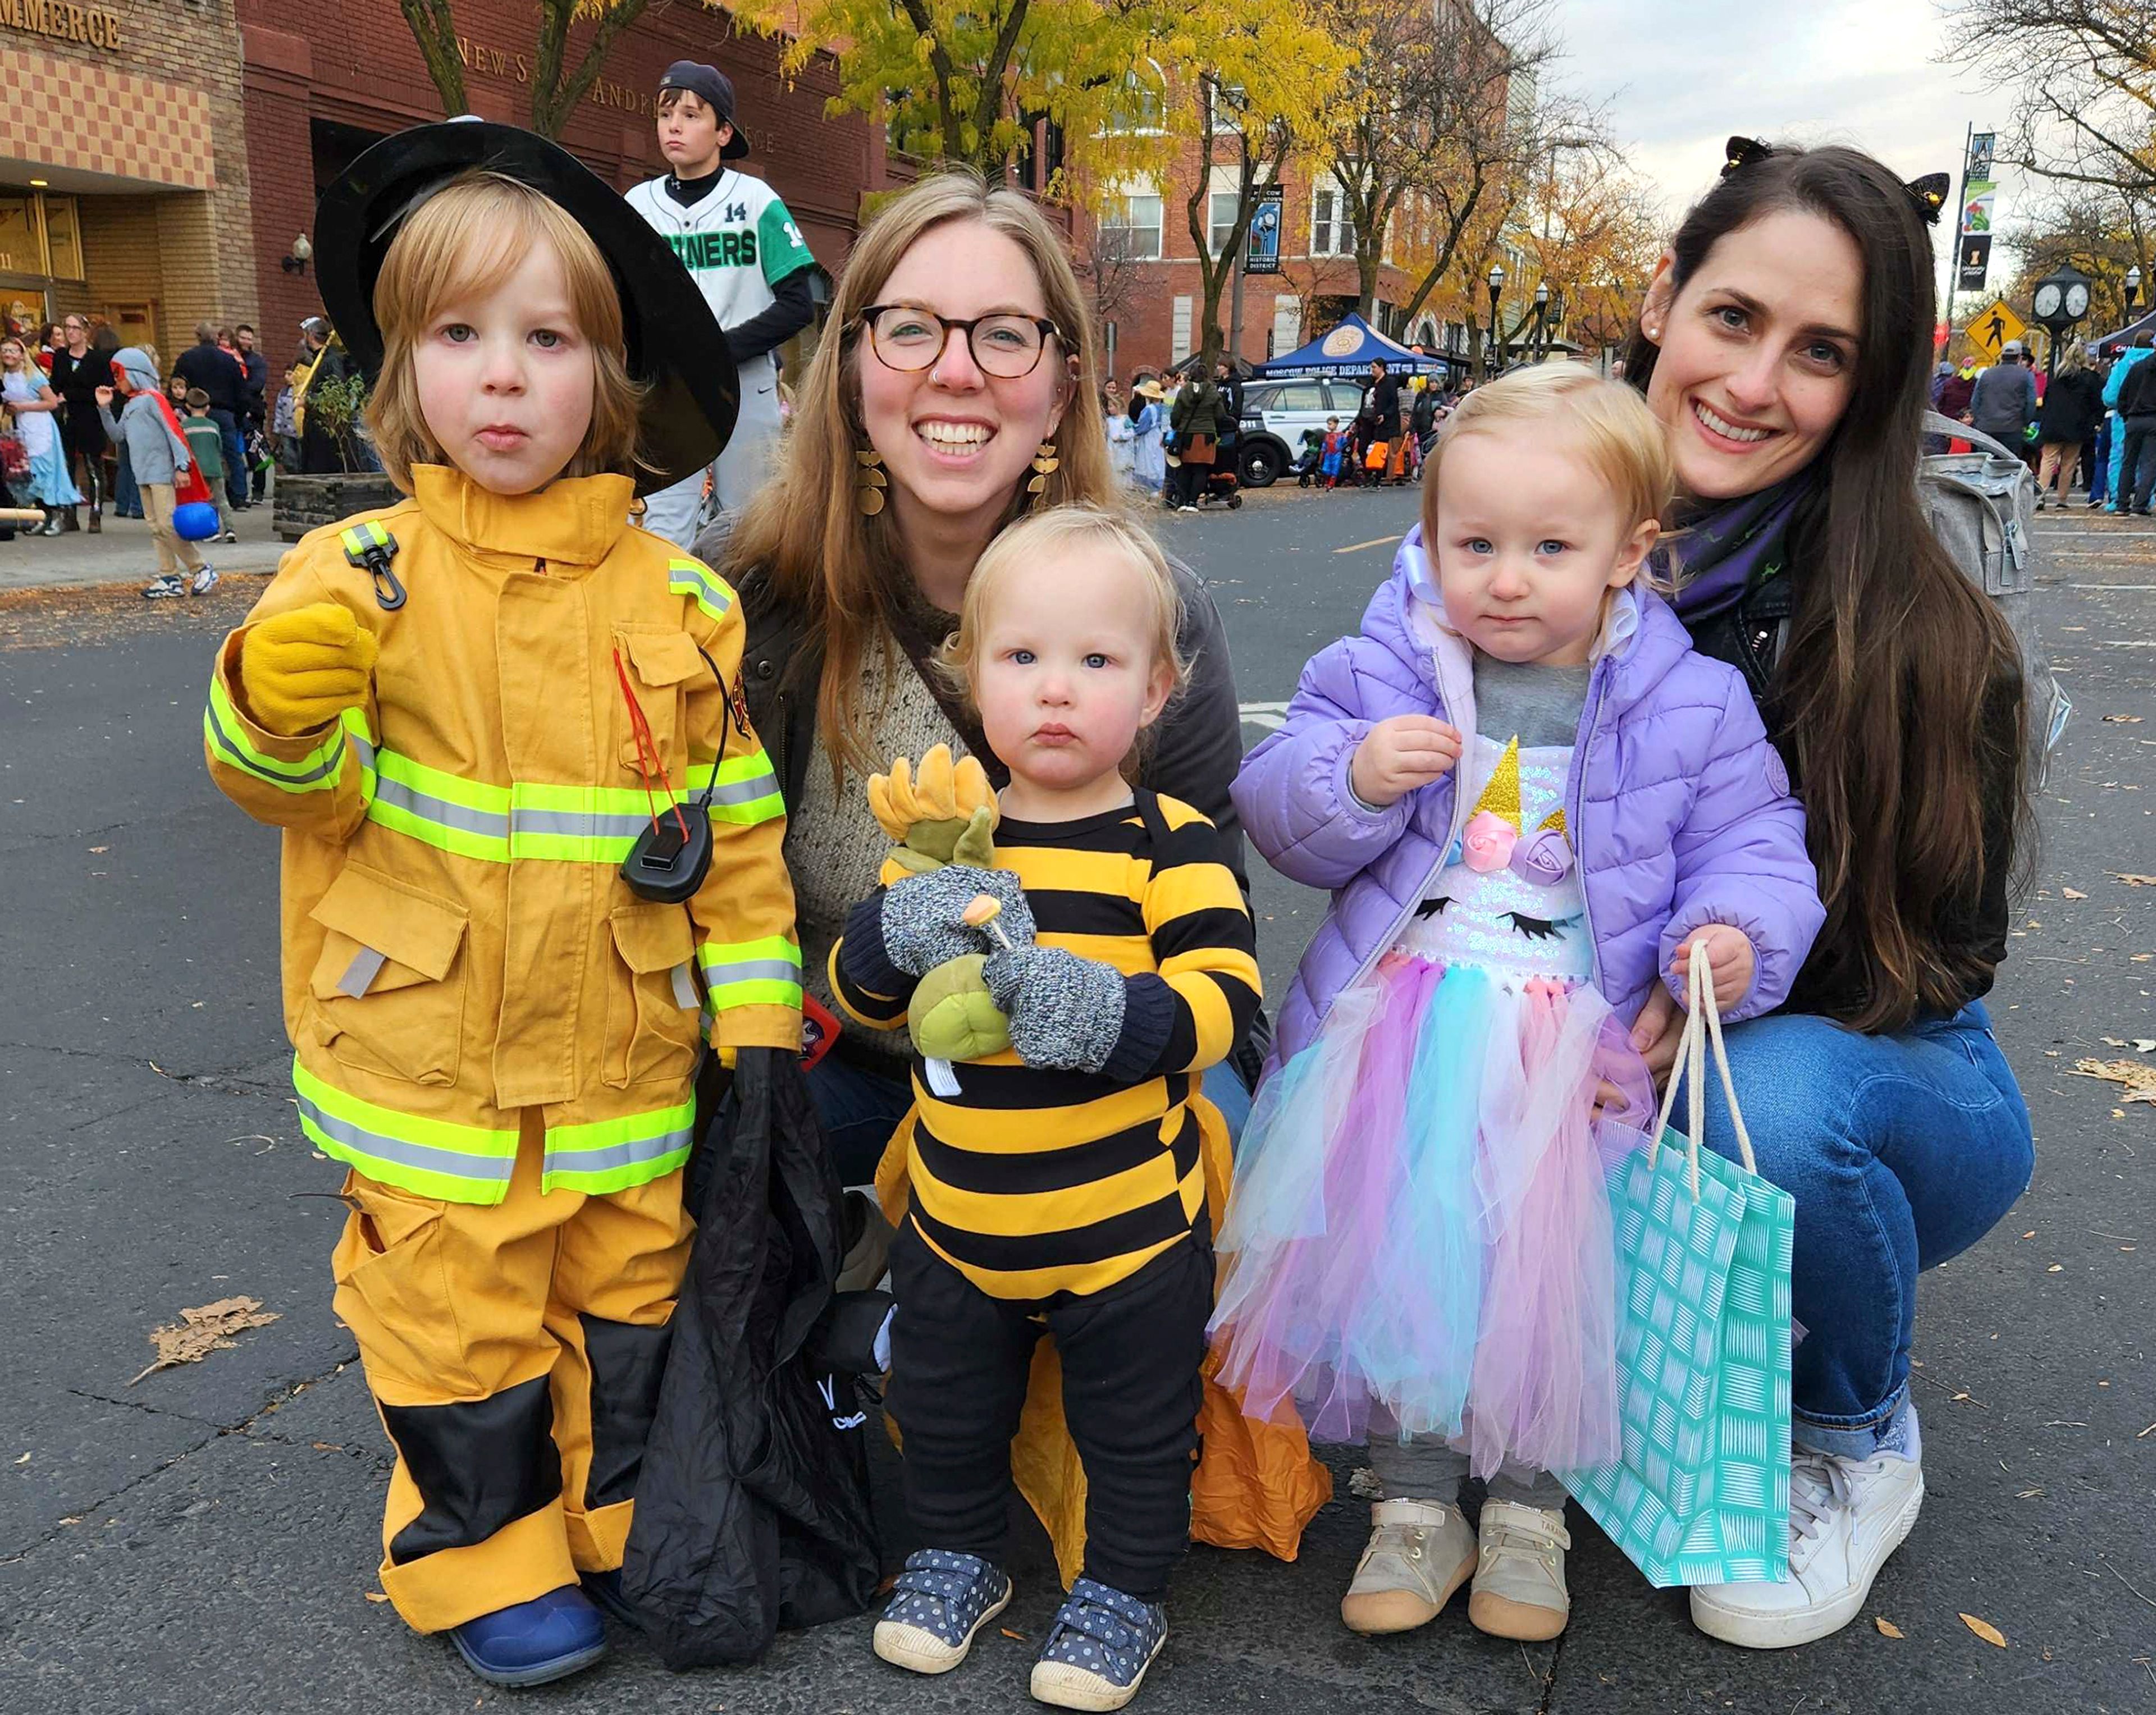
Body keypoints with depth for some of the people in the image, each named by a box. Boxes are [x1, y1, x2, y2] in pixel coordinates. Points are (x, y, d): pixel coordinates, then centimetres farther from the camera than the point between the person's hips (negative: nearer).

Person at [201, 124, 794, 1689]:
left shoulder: (677, 601, -2)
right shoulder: (364, 577, -6)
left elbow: (739, 833, 2)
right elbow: (305, 788, -13)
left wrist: (759, 1019, 2)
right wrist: (281, 707, -35)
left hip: (627, 1059, 2)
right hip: (433, 1054, -1)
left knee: (632, 1293, 17)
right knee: (459, 1312, 11)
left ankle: (624, 1519, 40)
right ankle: (487, 1556, 34)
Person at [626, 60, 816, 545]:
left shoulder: (755, 200, -1)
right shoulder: (639, 204, 7)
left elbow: (798, 306, -5)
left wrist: (719, 350, -13)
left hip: (746, 388, -2)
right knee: (665, 527, -4)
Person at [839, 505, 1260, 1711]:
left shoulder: (1170, 843, -13)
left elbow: (1224, 999, -20)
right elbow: (858, 985, 1)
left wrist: (1106, 1012, -36)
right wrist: (900, 933, -21)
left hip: (1130, 1227, -3)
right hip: (957, 1223, 4)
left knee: (1137, 1430, 16)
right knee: (945, 1413, 22)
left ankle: (1126, 1591, 39)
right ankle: (960, 1551, 48)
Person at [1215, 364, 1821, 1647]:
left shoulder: (1691, 705, 0)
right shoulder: (1382, 672, 0)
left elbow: (1750, 839, 6)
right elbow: (1277, 810, 0)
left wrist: (1739, 934, -15)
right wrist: (1351, 779, -21)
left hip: (1577, 1049, 0)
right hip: (1395, 1030, 1)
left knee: (1551, 1269, 0)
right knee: (1391, 1247, 1)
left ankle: (1531, 1502, 27)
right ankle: (1417, 1497, 24)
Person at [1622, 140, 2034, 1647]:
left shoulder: (1920, 630, -18)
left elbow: (1939, 947, -11)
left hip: (1890, 1084, -2)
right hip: (1622, 1078, 3)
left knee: (1776, 1099, -36)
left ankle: (1860, 1448, -1)